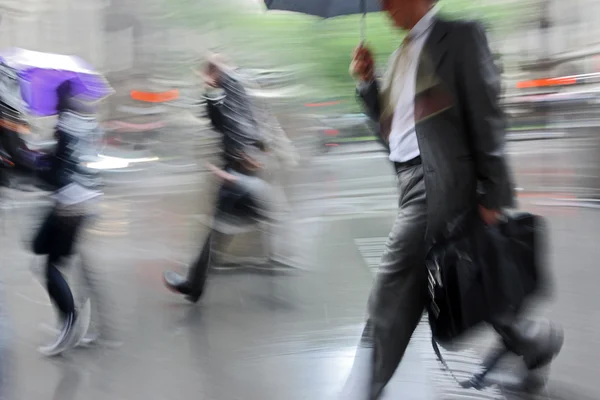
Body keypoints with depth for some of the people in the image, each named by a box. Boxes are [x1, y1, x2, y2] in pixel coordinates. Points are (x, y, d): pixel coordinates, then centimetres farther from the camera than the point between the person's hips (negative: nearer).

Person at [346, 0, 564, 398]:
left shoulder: (460, 36, -6)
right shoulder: (403, 53, 18)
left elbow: (486, 117, -12)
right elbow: (390, 120, 19)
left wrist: (490, 195, -16)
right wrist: (367, 81, 4)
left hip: (440, 182, -8)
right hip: (415, 181, 9)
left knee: (393, 289, -7)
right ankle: (531, 342, 32)